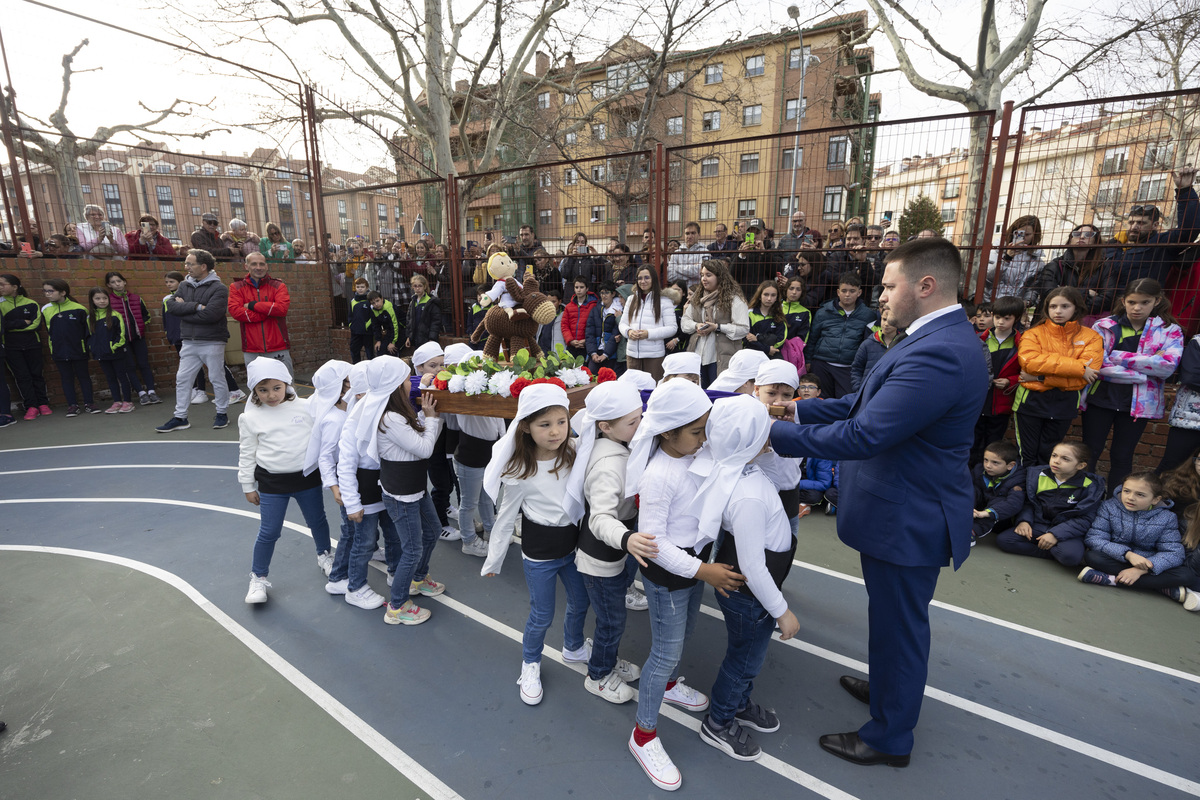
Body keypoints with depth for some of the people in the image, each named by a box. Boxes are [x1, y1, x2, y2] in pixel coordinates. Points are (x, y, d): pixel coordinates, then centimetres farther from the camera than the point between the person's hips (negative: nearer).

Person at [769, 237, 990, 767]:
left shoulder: (940, 353, -29)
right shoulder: (936, 338, 5)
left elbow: (863, 435, -32)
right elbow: (863, 402, 7)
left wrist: (777, 434, -24)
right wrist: (796, 410, 0)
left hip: (910, 520, -10)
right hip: (906, 509, 10)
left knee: (898, 625, 10)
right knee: (893, 618, 28)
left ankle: (890, 738, 33)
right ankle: (887, 688, 52)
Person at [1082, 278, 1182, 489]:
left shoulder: (1170, 331, 4)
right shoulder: (1104, 326, -1)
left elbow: (1168, 366, -13)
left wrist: (1119, 357, -16)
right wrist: (1146, 374, -15)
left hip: (1139, 403, 1)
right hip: (1100, 398, -1)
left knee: (1122, 457, 10)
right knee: (1090, 452, 5)